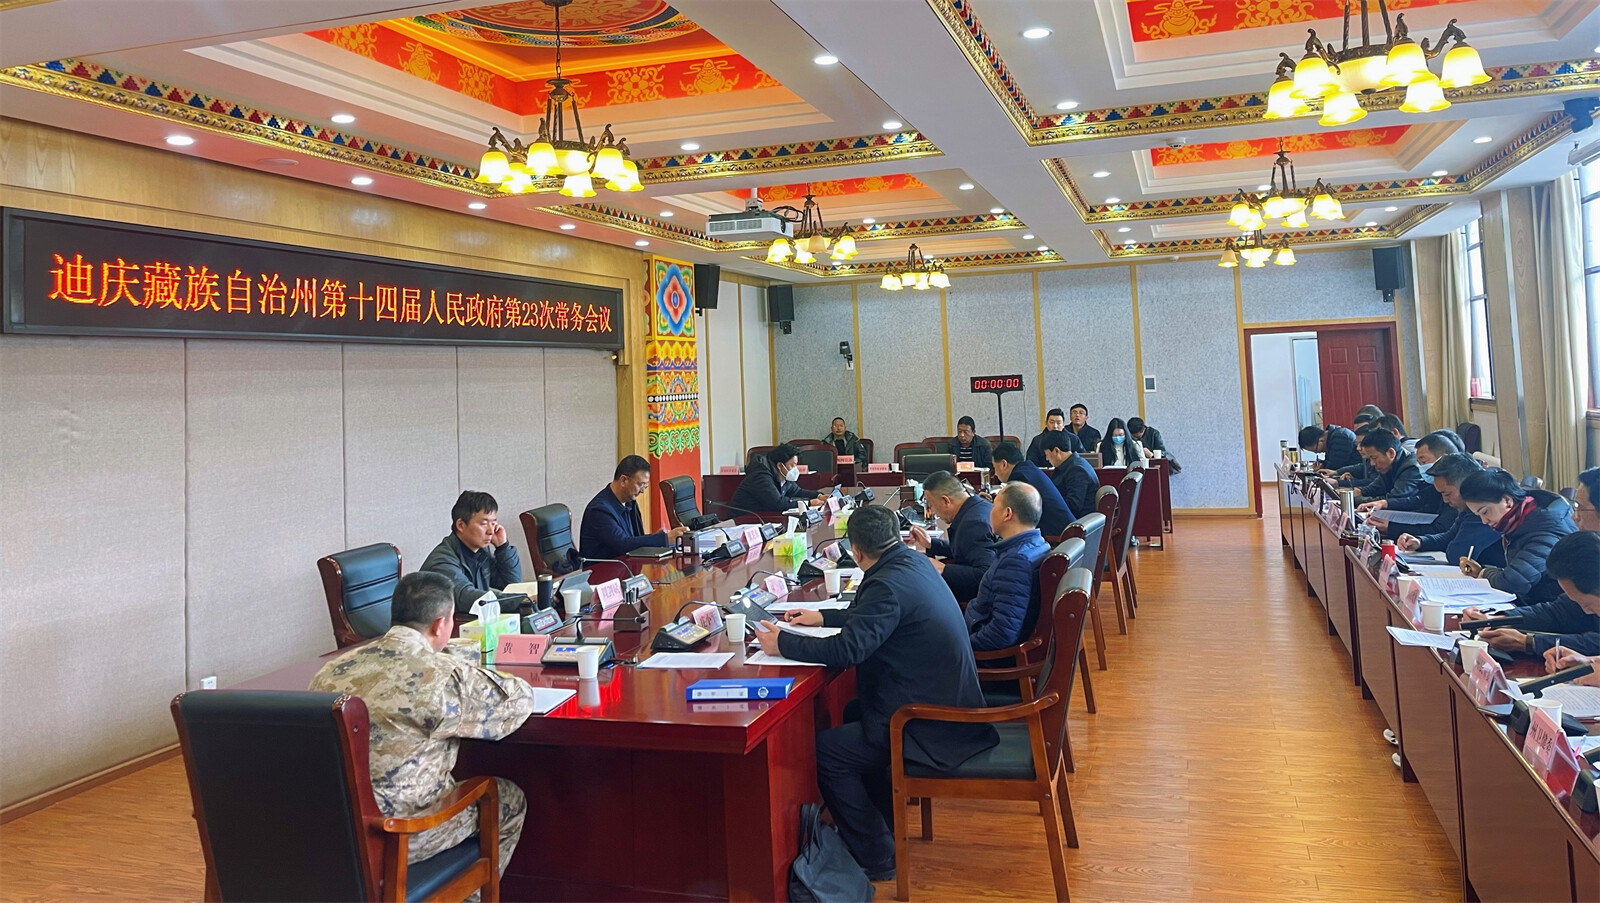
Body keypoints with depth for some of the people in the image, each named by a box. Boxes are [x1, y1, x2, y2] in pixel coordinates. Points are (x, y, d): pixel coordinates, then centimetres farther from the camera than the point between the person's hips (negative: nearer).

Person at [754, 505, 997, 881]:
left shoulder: (888, 584, -24)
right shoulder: (914, 562, 5)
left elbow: (846, 650, -27)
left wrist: (782, 643, -15)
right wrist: (823, 617, 25)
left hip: (934, 729, -10)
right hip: (952, 704, 10)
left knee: (825, 750, -5)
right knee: (853, 713, 25)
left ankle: (876, 859, 7)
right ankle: (883, 824, 34)